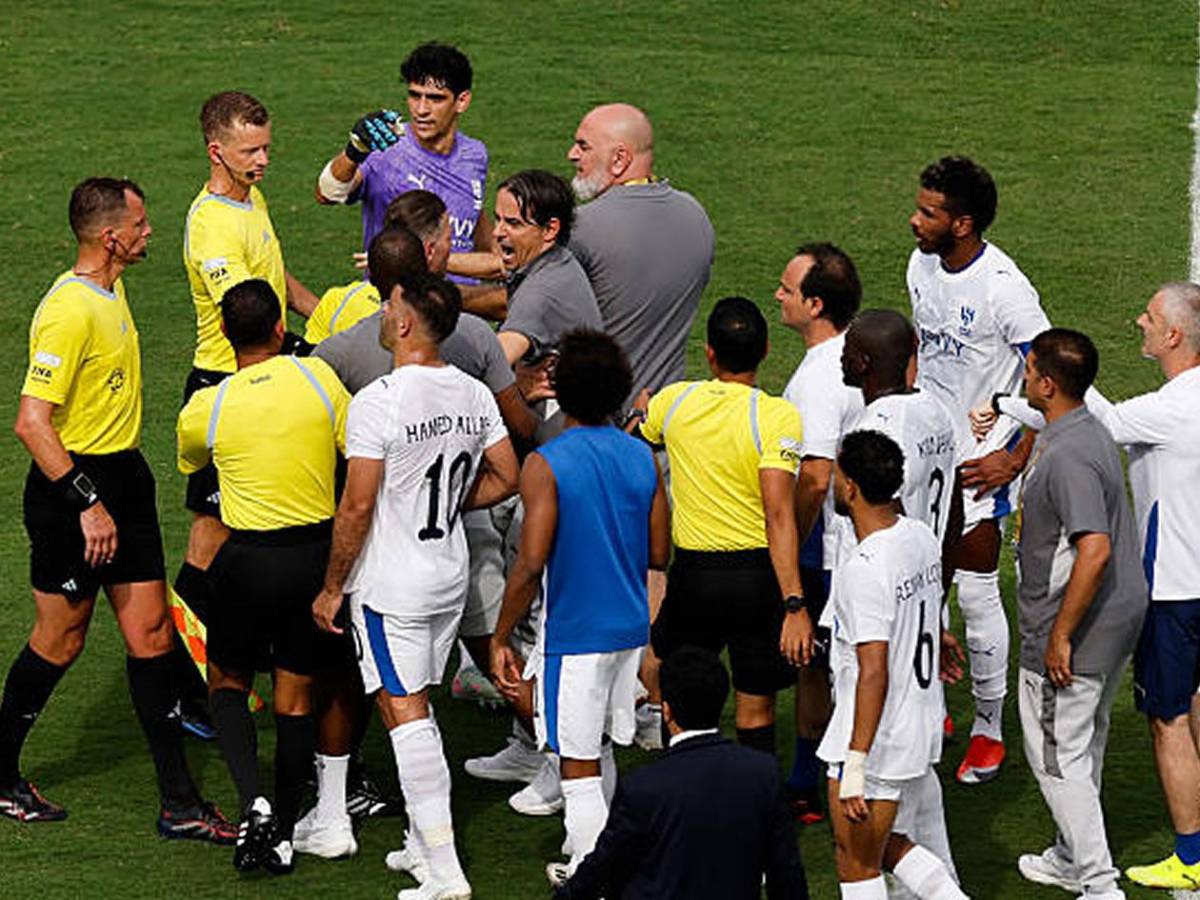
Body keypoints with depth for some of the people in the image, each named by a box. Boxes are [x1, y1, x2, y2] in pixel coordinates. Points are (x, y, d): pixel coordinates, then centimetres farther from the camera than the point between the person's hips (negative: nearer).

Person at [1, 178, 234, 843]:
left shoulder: (110, 291, 10)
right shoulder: (69, 309, -21)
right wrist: (89, 504, -26)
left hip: (122, 480, 9)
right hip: (71, 488, -9)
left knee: (151, 633, 5)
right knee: (61, 638, 4)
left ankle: (178, 804, 6)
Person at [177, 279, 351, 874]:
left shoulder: (204, 409, -7)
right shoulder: (317, 378, -7)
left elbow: (189, 463, 16)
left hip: (248, 558, -2)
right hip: (317, 552, 2)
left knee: (228, 684, 17)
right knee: (295, 697, 12)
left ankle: (254, 802, -5)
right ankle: (284, 835, 17)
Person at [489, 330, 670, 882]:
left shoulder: (546, 465, -15)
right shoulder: (642, 458, 2)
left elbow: (531, 564, -19)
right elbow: (658, 555, 7)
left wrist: (500, 638, -10)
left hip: (574, 635, -6)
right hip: (632, 628, 6)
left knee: (578, 764, -1)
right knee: (598, 754, 20)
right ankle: (587, 861, 29)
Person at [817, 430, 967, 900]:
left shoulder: (862, 569, -24)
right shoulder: (922, 538, 2)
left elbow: (873, 673, -26)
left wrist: (855, 763, -24)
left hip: (874, 739, -9)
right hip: (921, 729, 9)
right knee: (890, 846, 23)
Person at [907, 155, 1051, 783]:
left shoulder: (1004, 288, -21)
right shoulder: (921, 267, 2)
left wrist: (1016, 459, -17)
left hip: (979, 463, -6)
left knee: (976, 595, 0)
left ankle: (988, 730, 14)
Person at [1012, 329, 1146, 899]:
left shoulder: (1069, 456, -25)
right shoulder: (1088, 432, 7)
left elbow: (1095, 550, -33)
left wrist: (1060, 636, -26)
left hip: (1076, 631, -10)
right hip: (1118, 617, 10)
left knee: (1057, 755, -1)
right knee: (1082, 746, 23)